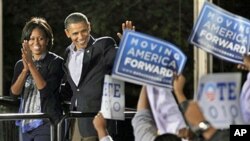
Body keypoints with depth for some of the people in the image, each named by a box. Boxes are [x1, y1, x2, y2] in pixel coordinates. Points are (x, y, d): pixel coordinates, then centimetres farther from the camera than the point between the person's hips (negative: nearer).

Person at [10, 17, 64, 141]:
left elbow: (45, 90, -15)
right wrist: (25, 69, -18)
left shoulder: (55, 62, -4)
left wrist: (31, 64, -20)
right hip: (26, 124, 6)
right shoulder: (20, 64, 12)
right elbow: (14, 91, -2)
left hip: (47, 122, -6)